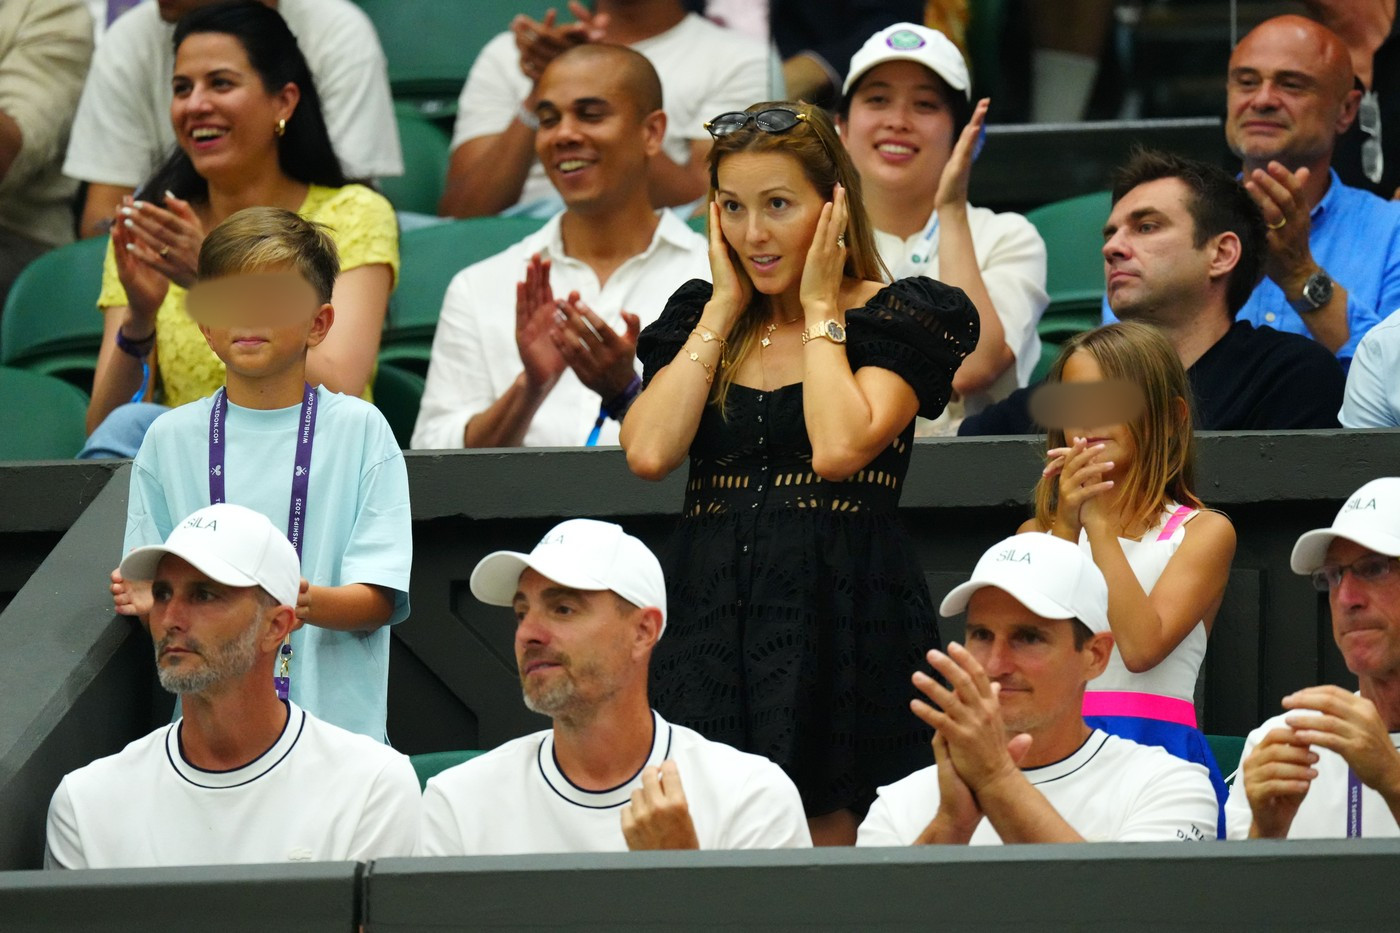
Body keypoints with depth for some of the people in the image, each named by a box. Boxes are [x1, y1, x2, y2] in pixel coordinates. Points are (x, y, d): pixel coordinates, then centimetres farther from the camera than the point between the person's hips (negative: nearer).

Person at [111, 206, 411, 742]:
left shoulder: (359, 430, 2)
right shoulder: (172, 438, 10)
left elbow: (379, 601, -4)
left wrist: (309, 603, -23)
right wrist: (151, 601, -14)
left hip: (336, 714, -1)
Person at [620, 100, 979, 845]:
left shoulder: (900, 319, 3)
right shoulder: (699, 321, 16)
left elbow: (840, 449, -15)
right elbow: (649, 452, -2)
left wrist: (820, 308, -3)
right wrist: (725, 307, 5)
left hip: (841, 617, -4)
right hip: (711, 618, 4)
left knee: (829, 836, -7)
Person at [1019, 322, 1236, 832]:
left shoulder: (1203, 532, 7)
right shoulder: (1039, 533, 18)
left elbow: (1141, 646, -8)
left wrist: (1100, 522, -5)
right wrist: (1067, 526, -4)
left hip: (1156, 748, -2)